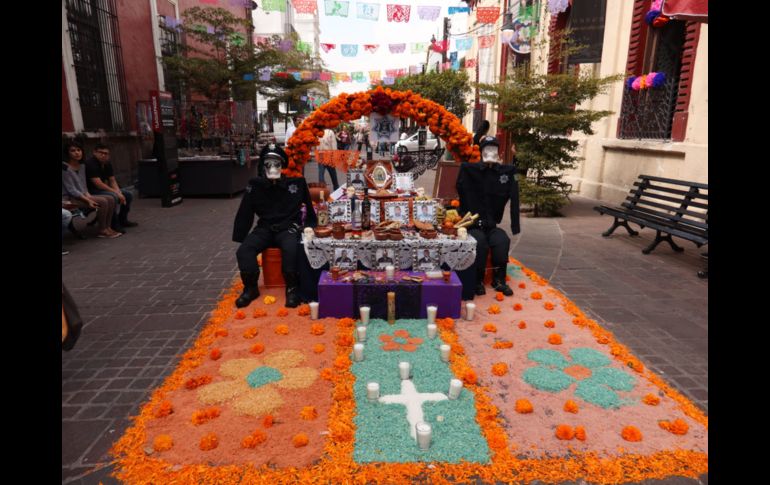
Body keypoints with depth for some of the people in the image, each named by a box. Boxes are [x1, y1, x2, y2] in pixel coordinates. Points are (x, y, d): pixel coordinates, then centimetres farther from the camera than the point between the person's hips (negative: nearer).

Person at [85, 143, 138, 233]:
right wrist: (117, 193, -25)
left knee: (128, 195, 4)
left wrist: (119, 193, -11)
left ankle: (122, 220, 16)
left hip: (103, 189, 9)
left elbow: (112, 181, 7)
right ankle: (114, 224, -22)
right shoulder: (91, 164, -21)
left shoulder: (107, 163, 5)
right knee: (113, 196, -34)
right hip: (92, 191, -9)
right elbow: (99, 184, -28)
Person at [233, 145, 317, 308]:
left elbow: (309, 206, 8)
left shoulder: (297, 182, -5)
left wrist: (310, 226, 4)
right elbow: (245, 213, 3)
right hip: (265, 228, 3)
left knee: (290, 249, -35)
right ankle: (251, 288, -3)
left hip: (289, 228, -2)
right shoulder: (255, 185, -2)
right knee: (243, 251, -21)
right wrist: (239, 238, 1)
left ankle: (292, 288, -16)